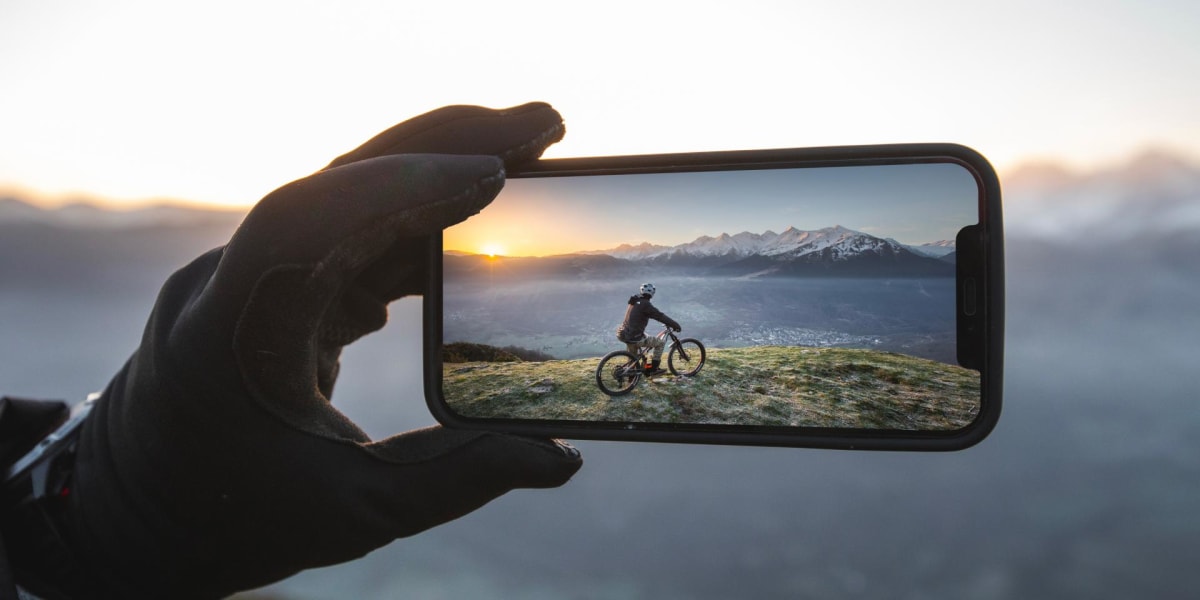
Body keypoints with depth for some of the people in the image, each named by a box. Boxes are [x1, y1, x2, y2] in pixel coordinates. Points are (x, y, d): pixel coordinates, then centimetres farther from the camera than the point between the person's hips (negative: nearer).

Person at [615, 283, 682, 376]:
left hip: (625, 335, 8)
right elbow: (660, 316, -14)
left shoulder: (634, 302, 13)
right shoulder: (645, 304, -15)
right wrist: (676, 325, -4)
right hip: (635, 338, -8)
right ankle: (653, 368, 13)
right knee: (660, 342, 9)